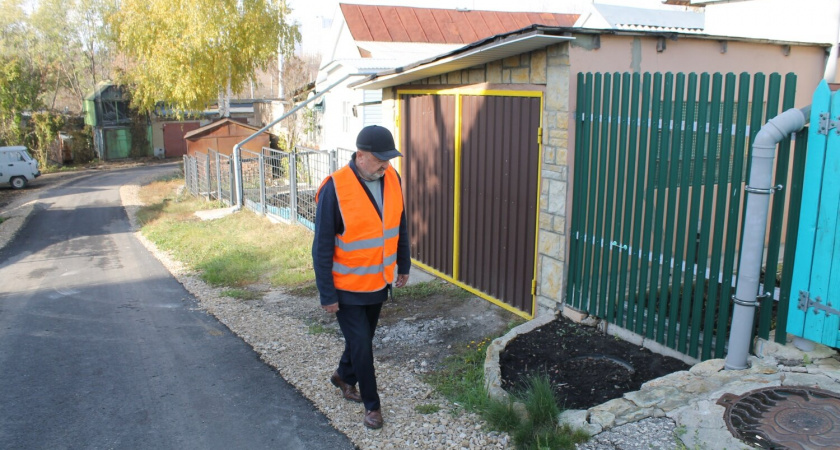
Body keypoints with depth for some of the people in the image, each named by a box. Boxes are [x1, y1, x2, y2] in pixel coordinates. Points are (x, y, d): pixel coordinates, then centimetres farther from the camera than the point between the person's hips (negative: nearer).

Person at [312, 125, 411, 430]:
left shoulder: (392, 178, -6)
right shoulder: (335, 188, -24)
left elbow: (400, 225, 8)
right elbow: (322, 247, -18)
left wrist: (403, 265, 13)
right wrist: (327, 294, -16)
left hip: (379, 281, 6)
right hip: (348, 286, -6)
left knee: (364, 337, 21)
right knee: (361, 344, 3)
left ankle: (344, 376, 48)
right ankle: (371, 404, 24)